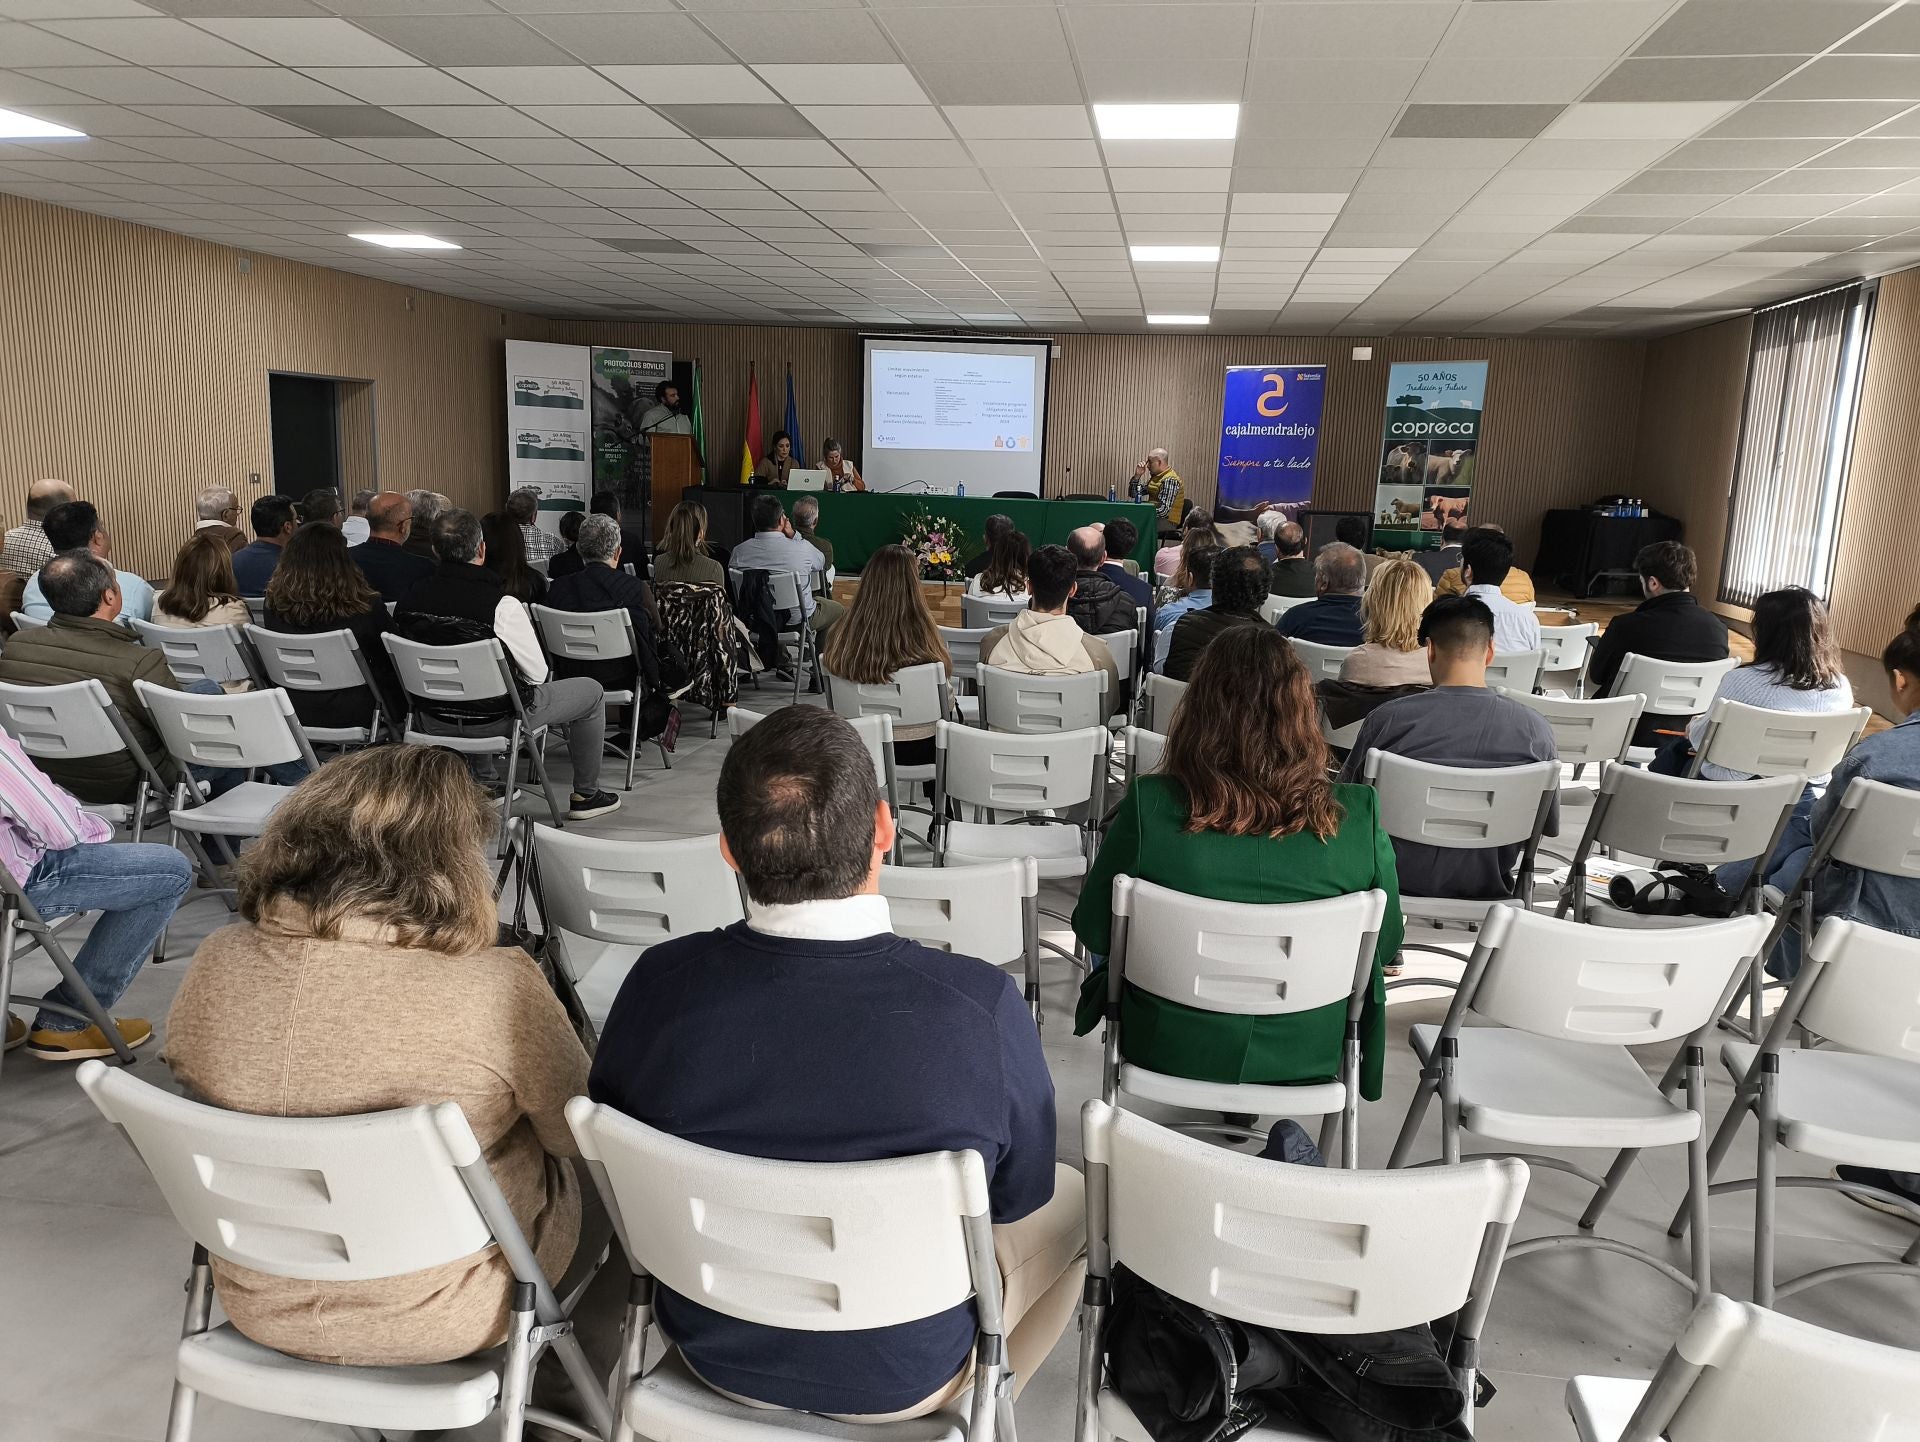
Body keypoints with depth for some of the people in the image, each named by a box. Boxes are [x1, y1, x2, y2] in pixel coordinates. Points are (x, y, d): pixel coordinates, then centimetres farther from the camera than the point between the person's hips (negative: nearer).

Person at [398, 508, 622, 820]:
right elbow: (538, 674, -13)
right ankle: (585, 795, 24)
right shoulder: (502, 604, -24)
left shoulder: (409, 600, -8)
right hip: (496, 719, -6)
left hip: (431, 720, 6)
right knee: (591, 691, 14)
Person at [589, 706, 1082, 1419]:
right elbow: (1018, 1198, -13)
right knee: (1074, 1198, 24)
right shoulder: (982, 1007, -32)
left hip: (715, 1354, 3)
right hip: (900, 1378, -3)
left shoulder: (658, 985, -25)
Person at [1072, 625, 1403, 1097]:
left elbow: (1093, 930, -9)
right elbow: (1386, 944, -4)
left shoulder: (1149, 807, -24)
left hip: (1167, 1050, -1)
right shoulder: (1357, 820, -20)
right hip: (1307, 1057, 2)